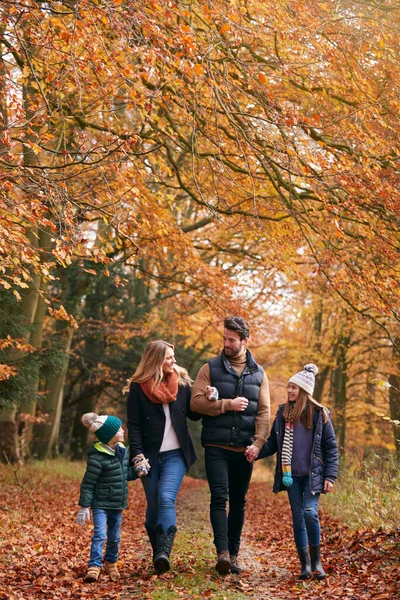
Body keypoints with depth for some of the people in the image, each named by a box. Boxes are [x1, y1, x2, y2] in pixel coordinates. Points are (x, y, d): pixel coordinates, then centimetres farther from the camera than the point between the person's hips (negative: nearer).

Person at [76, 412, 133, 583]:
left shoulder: (123, 451, 4)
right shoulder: (97, 458, -20)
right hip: (100, 504, -7)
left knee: (114, 537, 15)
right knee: (100, 534, -14)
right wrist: (84, 507, -16)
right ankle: (94, 566, -6)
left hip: (118, 504, 7)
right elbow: (87, 484, -16)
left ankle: (111, 563, 35)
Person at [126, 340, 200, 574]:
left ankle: (164, 553, -27)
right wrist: (138, 454, -12)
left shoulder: (182, 382, 5)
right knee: (153, 506, 4)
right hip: (150, 456, 0)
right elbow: (133, 424, -2)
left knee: (166, 499, -20)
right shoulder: (138, 387, -1)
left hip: (176, 454, 0)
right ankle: (158, 554, 20)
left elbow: (193, 414, 10)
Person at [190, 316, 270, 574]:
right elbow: (196, 402, -7)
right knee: (219, 497, -13)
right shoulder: (210, 368, 2)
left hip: (244, 449, 3)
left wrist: (258, 443, -11)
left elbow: (264, 412, 2)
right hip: (217, 446, -2)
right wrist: (228, 404, -13)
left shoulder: (259, 373, 9)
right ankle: (223, 552, -17)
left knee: (238, 502, 8)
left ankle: (233, 555, 16)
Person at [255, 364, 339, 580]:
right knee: (297, 516, 5)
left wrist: (330, 476, -7)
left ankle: (316, 561, 1)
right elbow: (273, 443, 9)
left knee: (310, 512, -16)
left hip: (312, 475, -3)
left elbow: (331, 447, 0)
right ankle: (305, 564, 14)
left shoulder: (319, 413, -2)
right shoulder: (283, 412, 7)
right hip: (291, 475, 3)